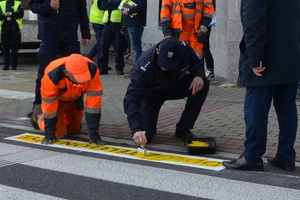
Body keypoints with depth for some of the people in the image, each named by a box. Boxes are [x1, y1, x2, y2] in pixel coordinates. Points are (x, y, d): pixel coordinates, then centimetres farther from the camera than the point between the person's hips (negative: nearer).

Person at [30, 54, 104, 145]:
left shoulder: (92, 70, -38)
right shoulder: (52, 75, -42)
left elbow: (94, 98, -31)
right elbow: (49, 103, -29)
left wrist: (94, 132, -30)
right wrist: (49, 134, -20)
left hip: (75, 98, 3)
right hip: (55, 97, -3)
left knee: (74, 130, 8)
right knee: (58, 132, -9)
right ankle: (39, 114, 21)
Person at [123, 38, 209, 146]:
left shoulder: (184, 49, -29)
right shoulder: (144, 67, -40)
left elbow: (197, 61, -5)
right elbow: (131, 98, -44)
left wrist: (199, 75, -30)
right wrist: (136, 129, -57)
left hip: (175, 86, 3)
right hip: (152, 93, -3)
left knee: (203, 85, -26)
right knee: (145, 137, -17)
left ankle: (183, 129, -10)